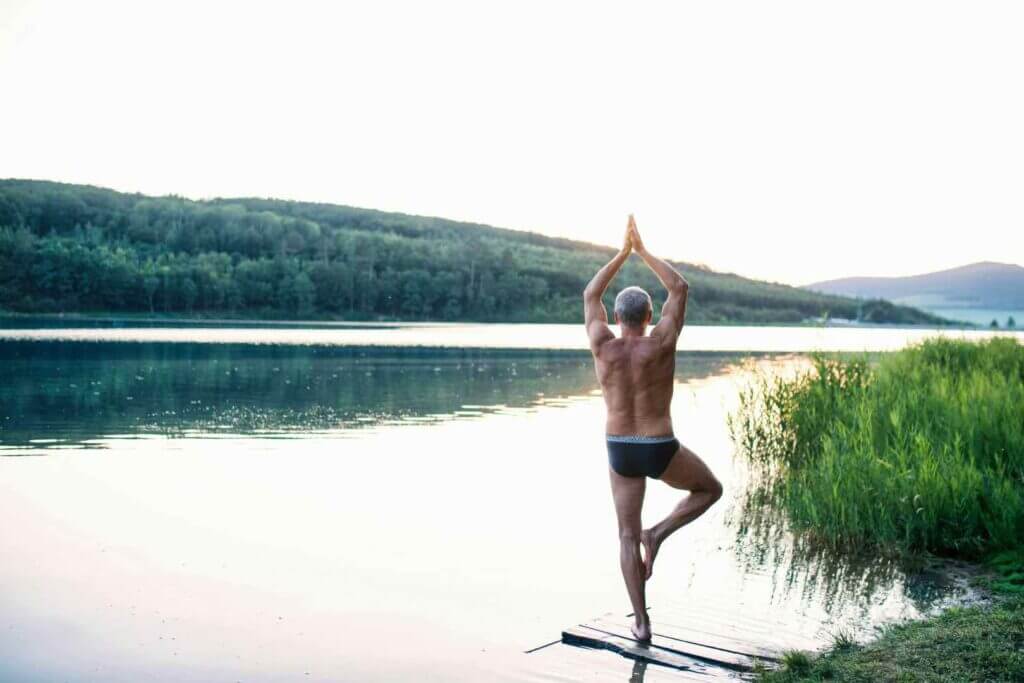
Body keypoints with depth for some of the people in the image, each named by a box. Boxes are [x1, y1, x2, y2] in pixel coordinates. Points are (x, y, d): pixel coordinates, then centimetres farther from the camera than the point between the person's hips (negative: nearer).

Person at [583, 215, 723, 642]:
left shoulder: (602, 346, -10)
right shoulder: (660, 344, -16)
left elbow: (590, 295, 6)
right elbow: (680, 288, -5)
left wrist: (623, 252, 9)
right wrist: (642, 250, 1)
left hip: (620, 451, 3)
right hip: (661, 451, -3)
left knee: (627, 535, 13)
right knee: (710, 489, 25)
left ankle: (642, 623, 14)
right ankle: (658, 534, 4)